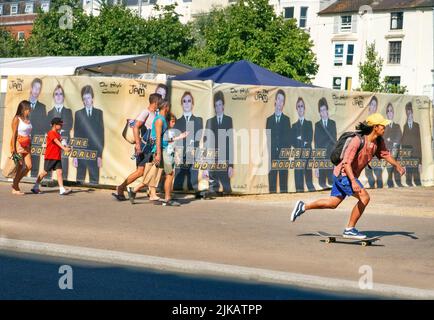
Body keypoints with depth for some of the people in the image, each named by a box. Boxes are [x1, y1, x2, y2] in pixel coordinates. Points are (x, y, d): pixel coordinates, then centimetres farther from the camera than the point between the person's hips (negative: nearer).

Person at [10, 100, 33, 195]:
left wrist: (30, 147, 13)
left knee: (29, 166, 1)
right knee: (20, 166, -6)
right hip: (18, 144, -7)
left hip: (26, 145, 7)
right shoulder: (17, 119, -7)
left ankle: (15, 184, 16)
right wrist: (13, 148, -17)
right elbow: (14, 134, -11)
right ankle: (15, 189, 5)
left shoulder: (28, 119, 13)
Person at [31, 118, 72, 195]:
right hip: (50, 157, -7)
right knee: (45, 172, 2)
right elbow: (57, 142, -25)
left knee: (59, 172, -3)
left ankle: (62, 190, -9)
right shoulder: (51, 133, -12)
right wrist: (64, 148, -35)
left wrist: (65, 147, 1)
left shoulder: (58, 134, 15)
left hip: (57, 157, 7)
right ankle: (35, 187, 16)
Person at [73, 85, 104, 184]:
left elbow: (101, 134, 5)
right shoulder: (78, 114, 8)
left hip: (94, 153, 0)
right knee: (80, 179, 1)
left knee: (94, 179, -1)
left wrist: (100, 155, -2)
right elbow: (75, 135, 7)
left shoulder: (99, 113, 9)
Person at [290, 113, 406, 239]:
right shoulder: (358, 140, -27)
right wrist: (353, 181, -38)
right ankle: (350, 229, -7)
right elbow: (346, 162, -29)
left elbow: (384, 153, 18)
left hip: (351, 175, 9)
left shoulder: (378, 141, -3)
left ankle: (303, 206, 31)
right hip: (343, 174, -9)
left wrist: (397, 165, 13)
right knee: (364, 197, -18)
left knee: (332, 203, 17)